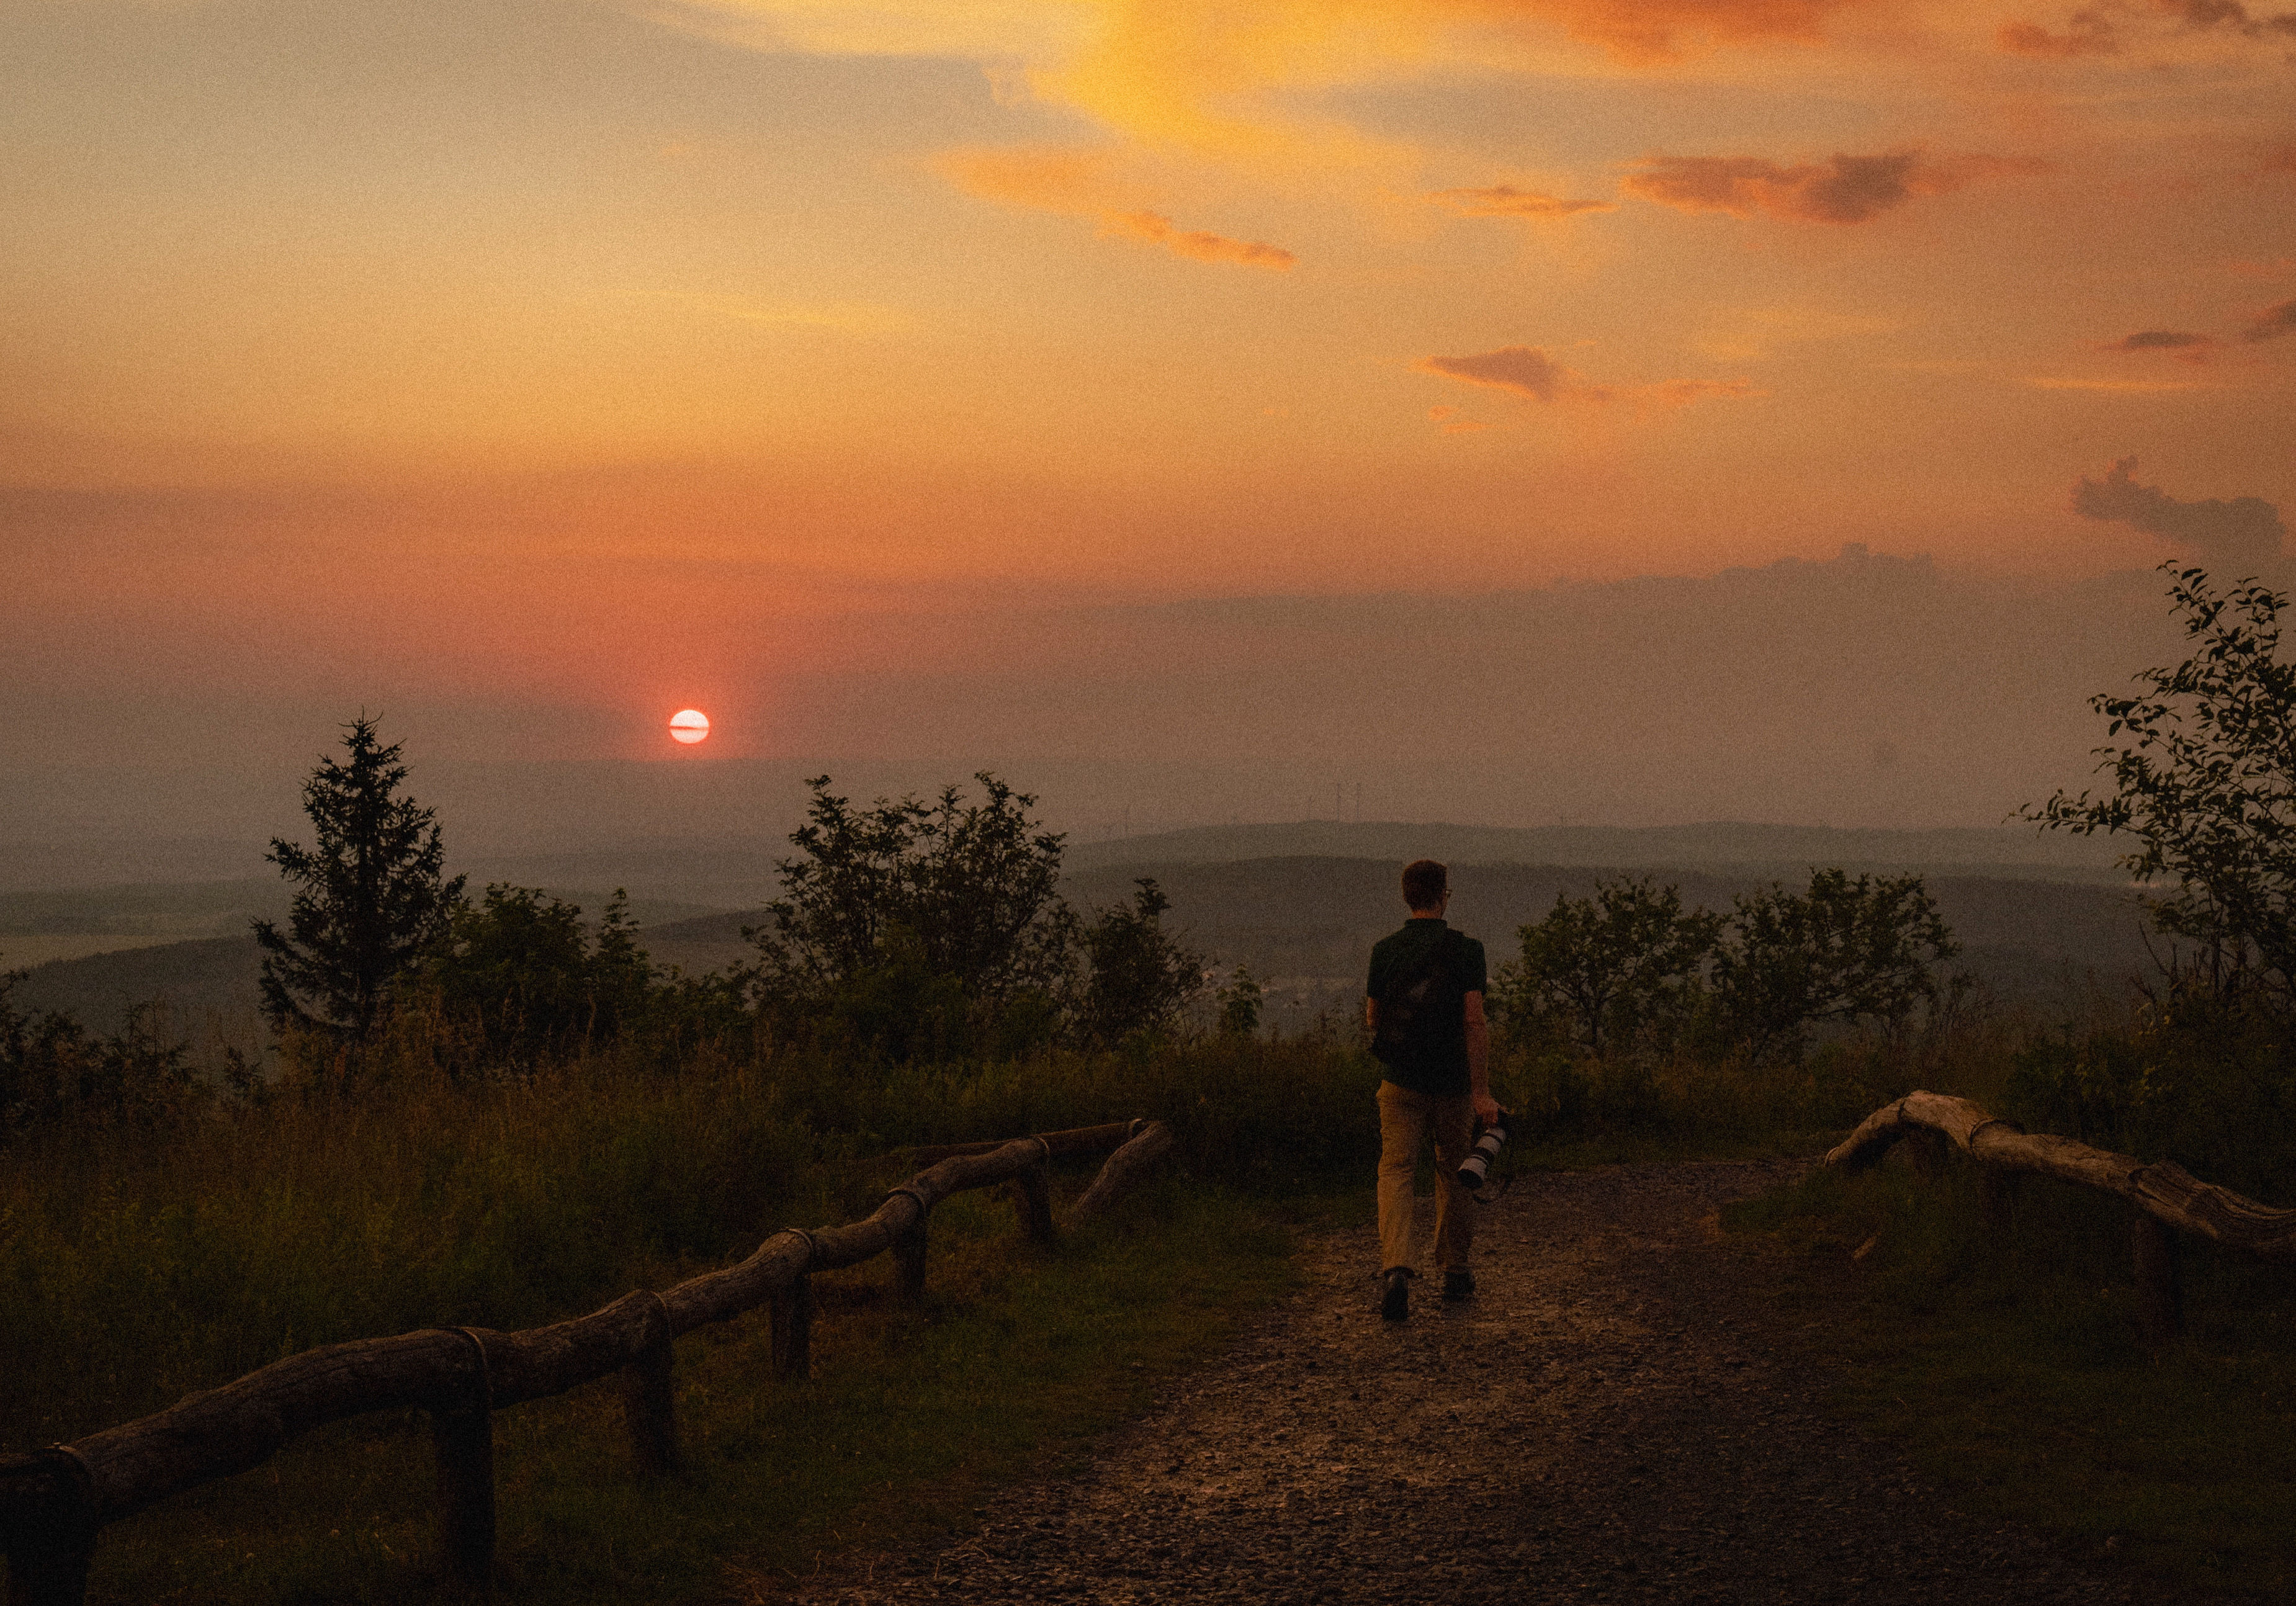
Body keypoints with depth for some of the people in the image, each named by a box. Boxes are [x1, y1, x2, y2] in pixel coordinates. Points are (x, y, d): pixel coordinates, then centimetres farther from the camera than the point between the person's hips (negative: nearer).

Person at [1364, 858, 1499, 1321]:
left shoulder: (1385, 951, -1)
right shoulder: (1464, 950, -9)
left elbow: (1372, 1019, 8)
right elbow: (1475, 1023, -15)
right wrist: (1481, 1091, -14)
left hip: (1401, 1083, 1)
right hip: (1453, 1082, 0)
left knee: (1396, 1171, -3)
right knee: (1453, 1173, 17)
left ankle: (1395, 1268, -25)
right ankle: (1454, 1273, 28)